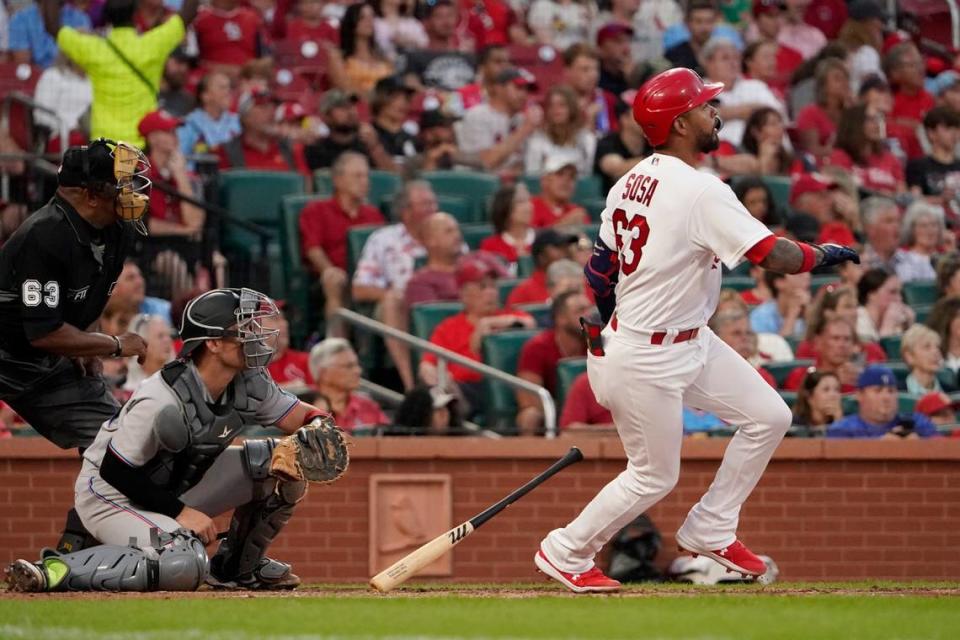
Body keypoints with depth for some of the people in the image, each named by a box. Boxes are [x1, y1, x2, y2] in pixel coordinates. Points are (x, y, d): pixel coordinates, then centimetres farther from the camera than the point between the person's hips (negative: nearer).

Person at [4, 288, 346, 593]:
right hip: (110, 494, -8)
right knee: (187, 567, -36)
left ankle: (238, 565, 11)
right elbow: (114, 471, -23)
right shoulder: (161, 401, -30)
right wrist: (181, 512, -23)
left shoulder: (250, 386, -8)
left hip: (177, 489, 8)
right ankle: (56, 571, -24)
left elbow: (305, 417, -2)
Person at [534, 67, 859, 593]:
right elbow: (774, 255, -26)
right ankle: (565, 553, 21)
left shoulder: (633, 182, 3)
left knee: (768, 417, 10)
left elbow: (599, 271, 10)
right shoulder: (699, 191, -24)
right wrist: (825, 254, -8)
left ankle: (710, 531, 20)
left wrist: (598, 331, 20)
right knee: (655, 476, 5)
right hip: (645, 361, -9)